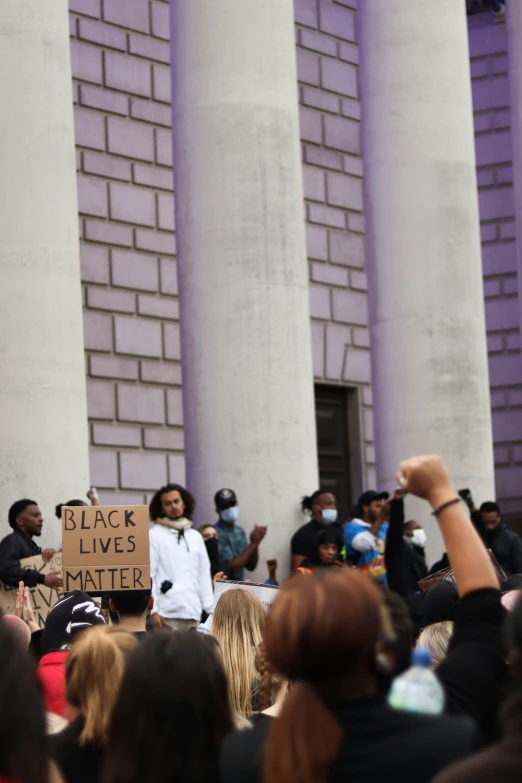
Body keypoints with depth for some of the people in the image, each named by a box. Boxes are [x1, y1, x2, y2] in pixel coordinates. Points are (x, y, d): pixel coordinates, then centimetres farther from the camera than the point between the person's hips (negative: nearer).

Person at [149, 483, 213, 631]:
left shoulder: (195, 537, 17)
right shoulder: (154, 535, 2)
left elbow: (204, 575, 17)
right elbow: (148, 575, -4)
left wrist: (211, 609, 8)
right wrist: (153, 610, -12)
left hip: (193, 613, 5)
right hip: (167, 613, -5)